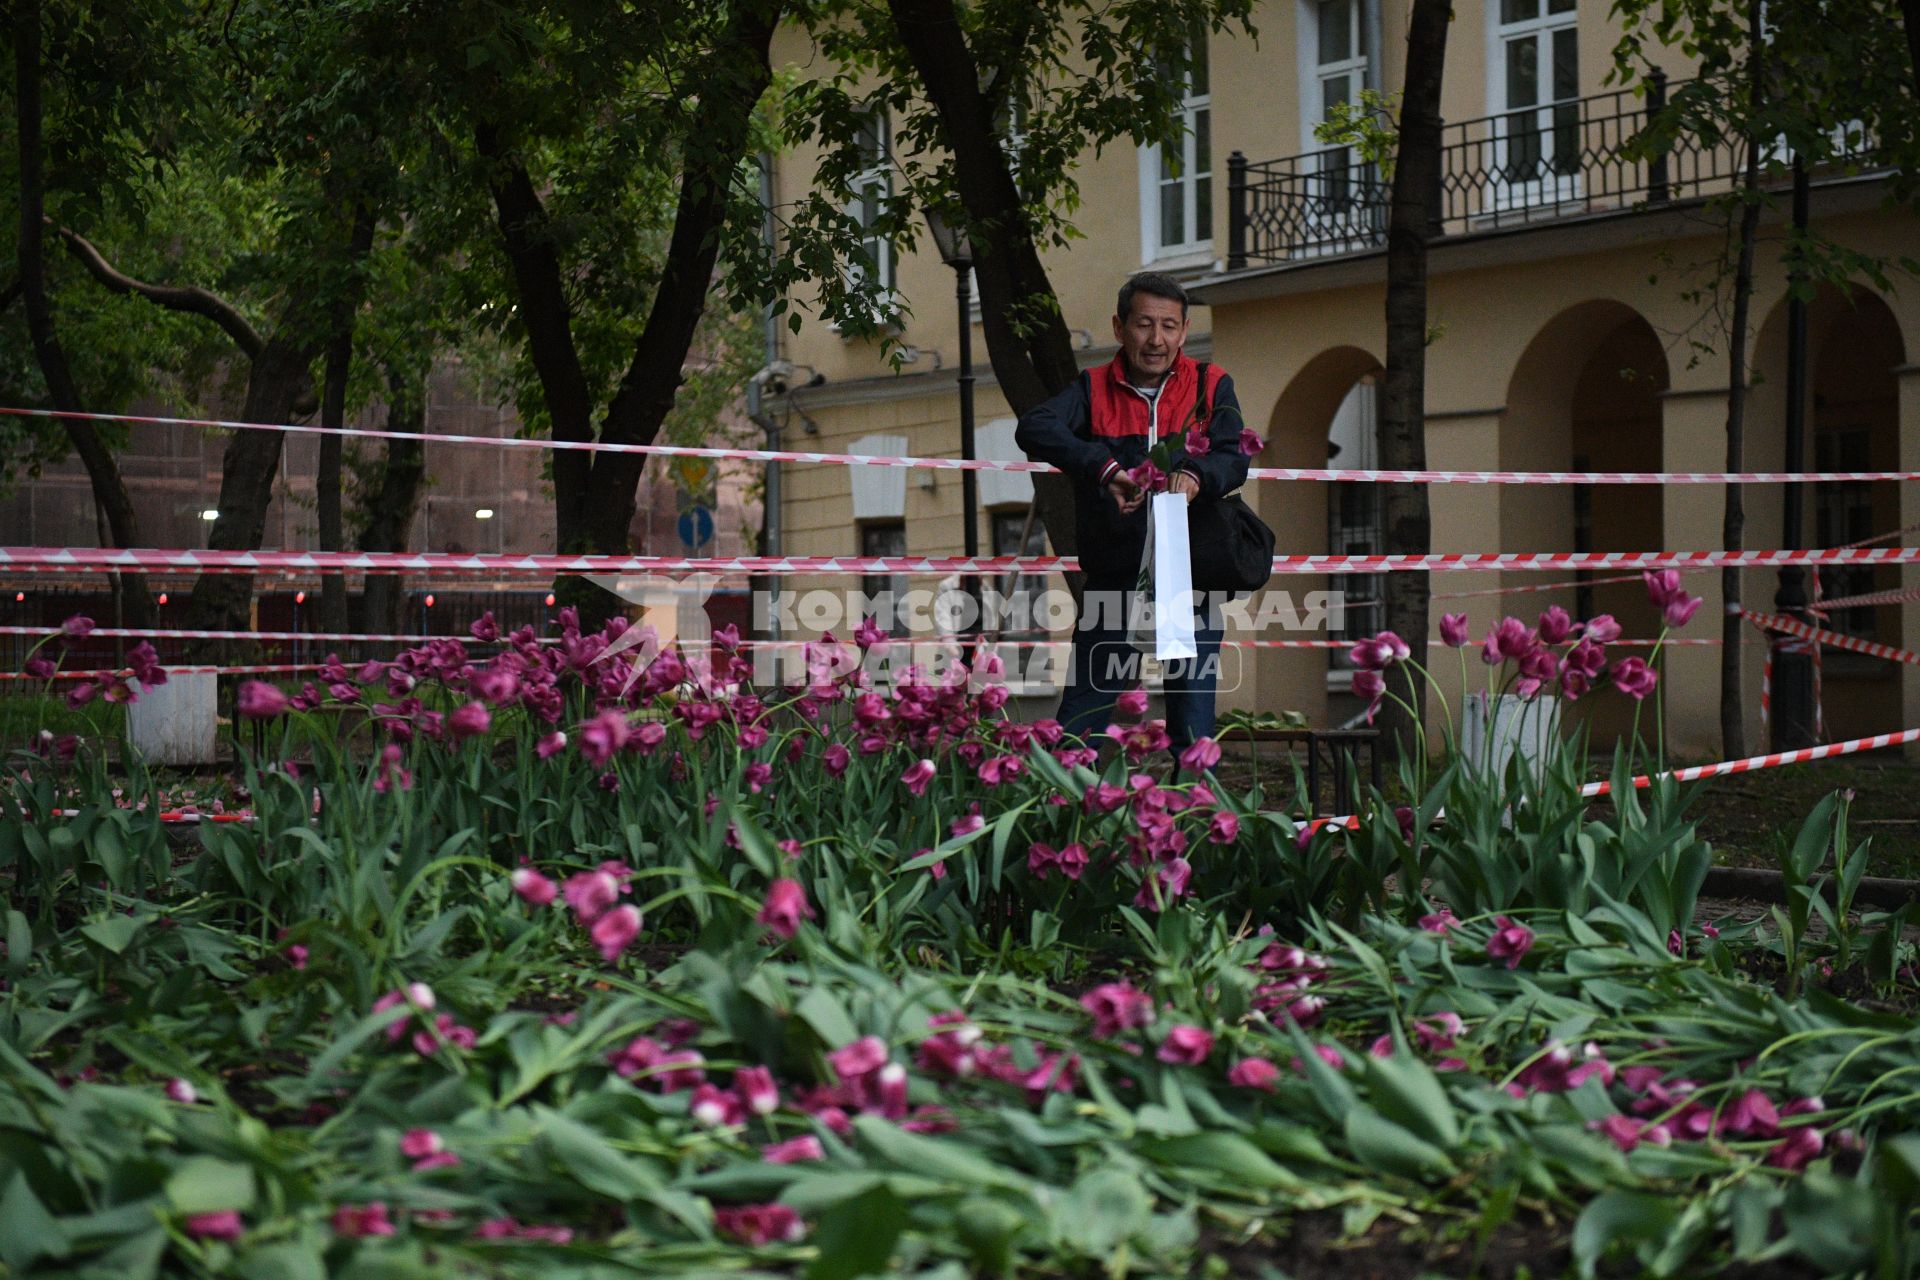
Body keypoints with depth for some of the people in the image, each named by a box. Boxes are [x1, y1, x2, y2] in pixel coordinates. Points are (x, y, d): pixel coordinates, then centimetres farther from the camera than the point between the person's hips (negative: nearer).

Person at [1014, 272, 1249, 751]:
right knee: (1075, 731, -1)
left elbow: (1233, 459, -8)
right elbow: (1033, 429, -15)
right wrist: (1105, 468, -30)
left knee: (1194, 734, 0)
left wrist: (1195, 476, -31)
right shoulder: (1094, 390, 5)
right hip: (1113, 580, 0)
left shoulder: (1211, 387, 8)